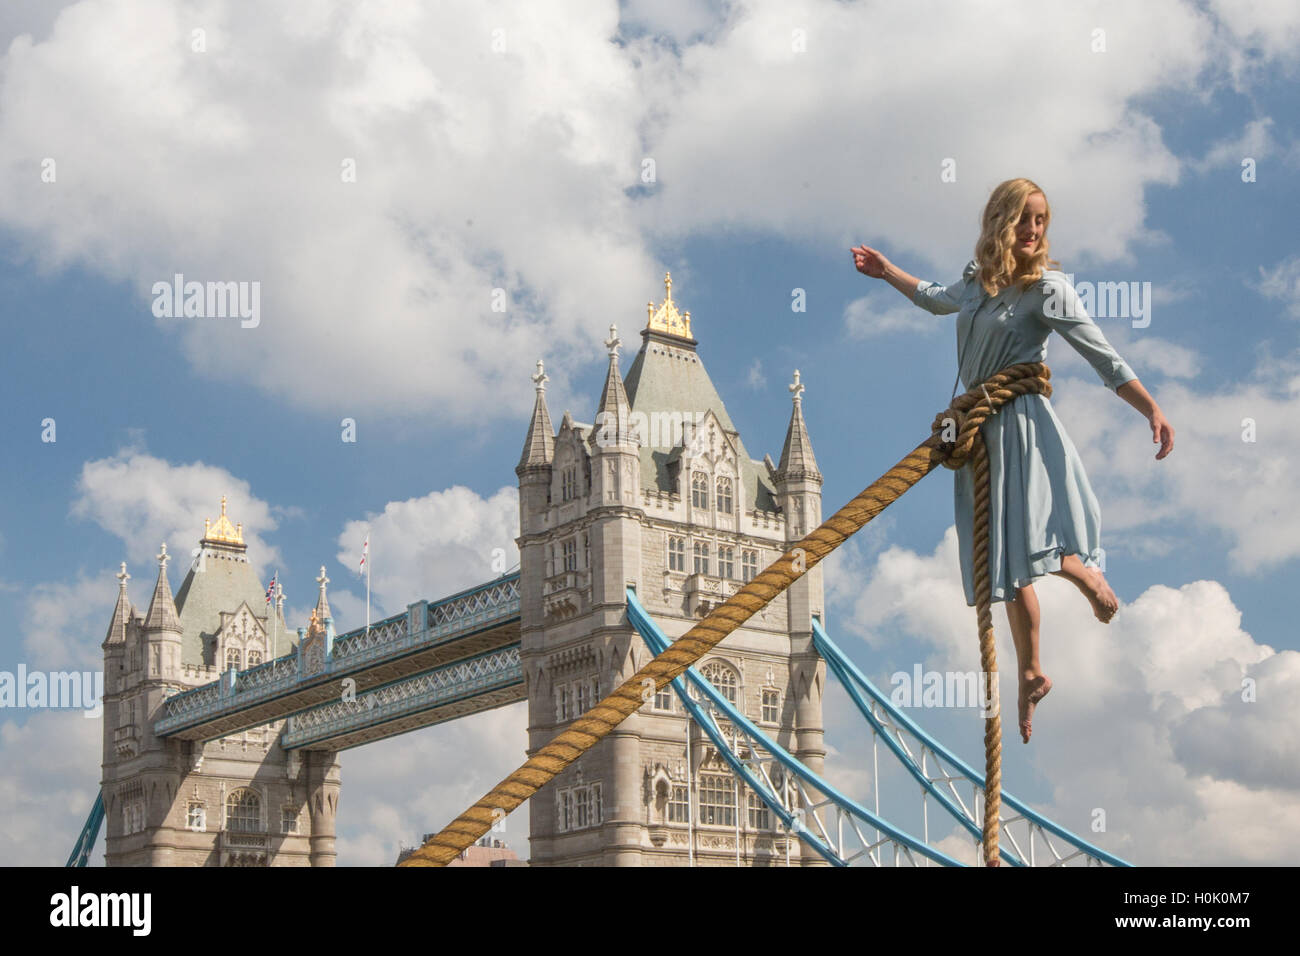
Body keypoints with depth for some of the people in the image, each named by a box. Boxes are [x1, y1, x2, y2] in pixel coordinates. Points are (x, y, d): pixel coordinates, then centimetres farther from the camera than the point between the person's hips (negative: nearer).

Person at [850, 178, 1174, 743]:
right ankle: (1030, 676, 22)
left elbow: (1105, 359, -11)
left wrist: (1153, 411, -19)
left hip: (1022, 426, -6)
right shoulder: (977, 281, 10)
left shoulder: (1047, 288, -7)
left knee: (1030, 548, -23)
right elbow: (936, 299, 34)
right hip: (981, 428, 6)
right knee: (1009, 565, 11)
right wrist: (887, 271, 42)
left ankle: (1088, 576, 9)